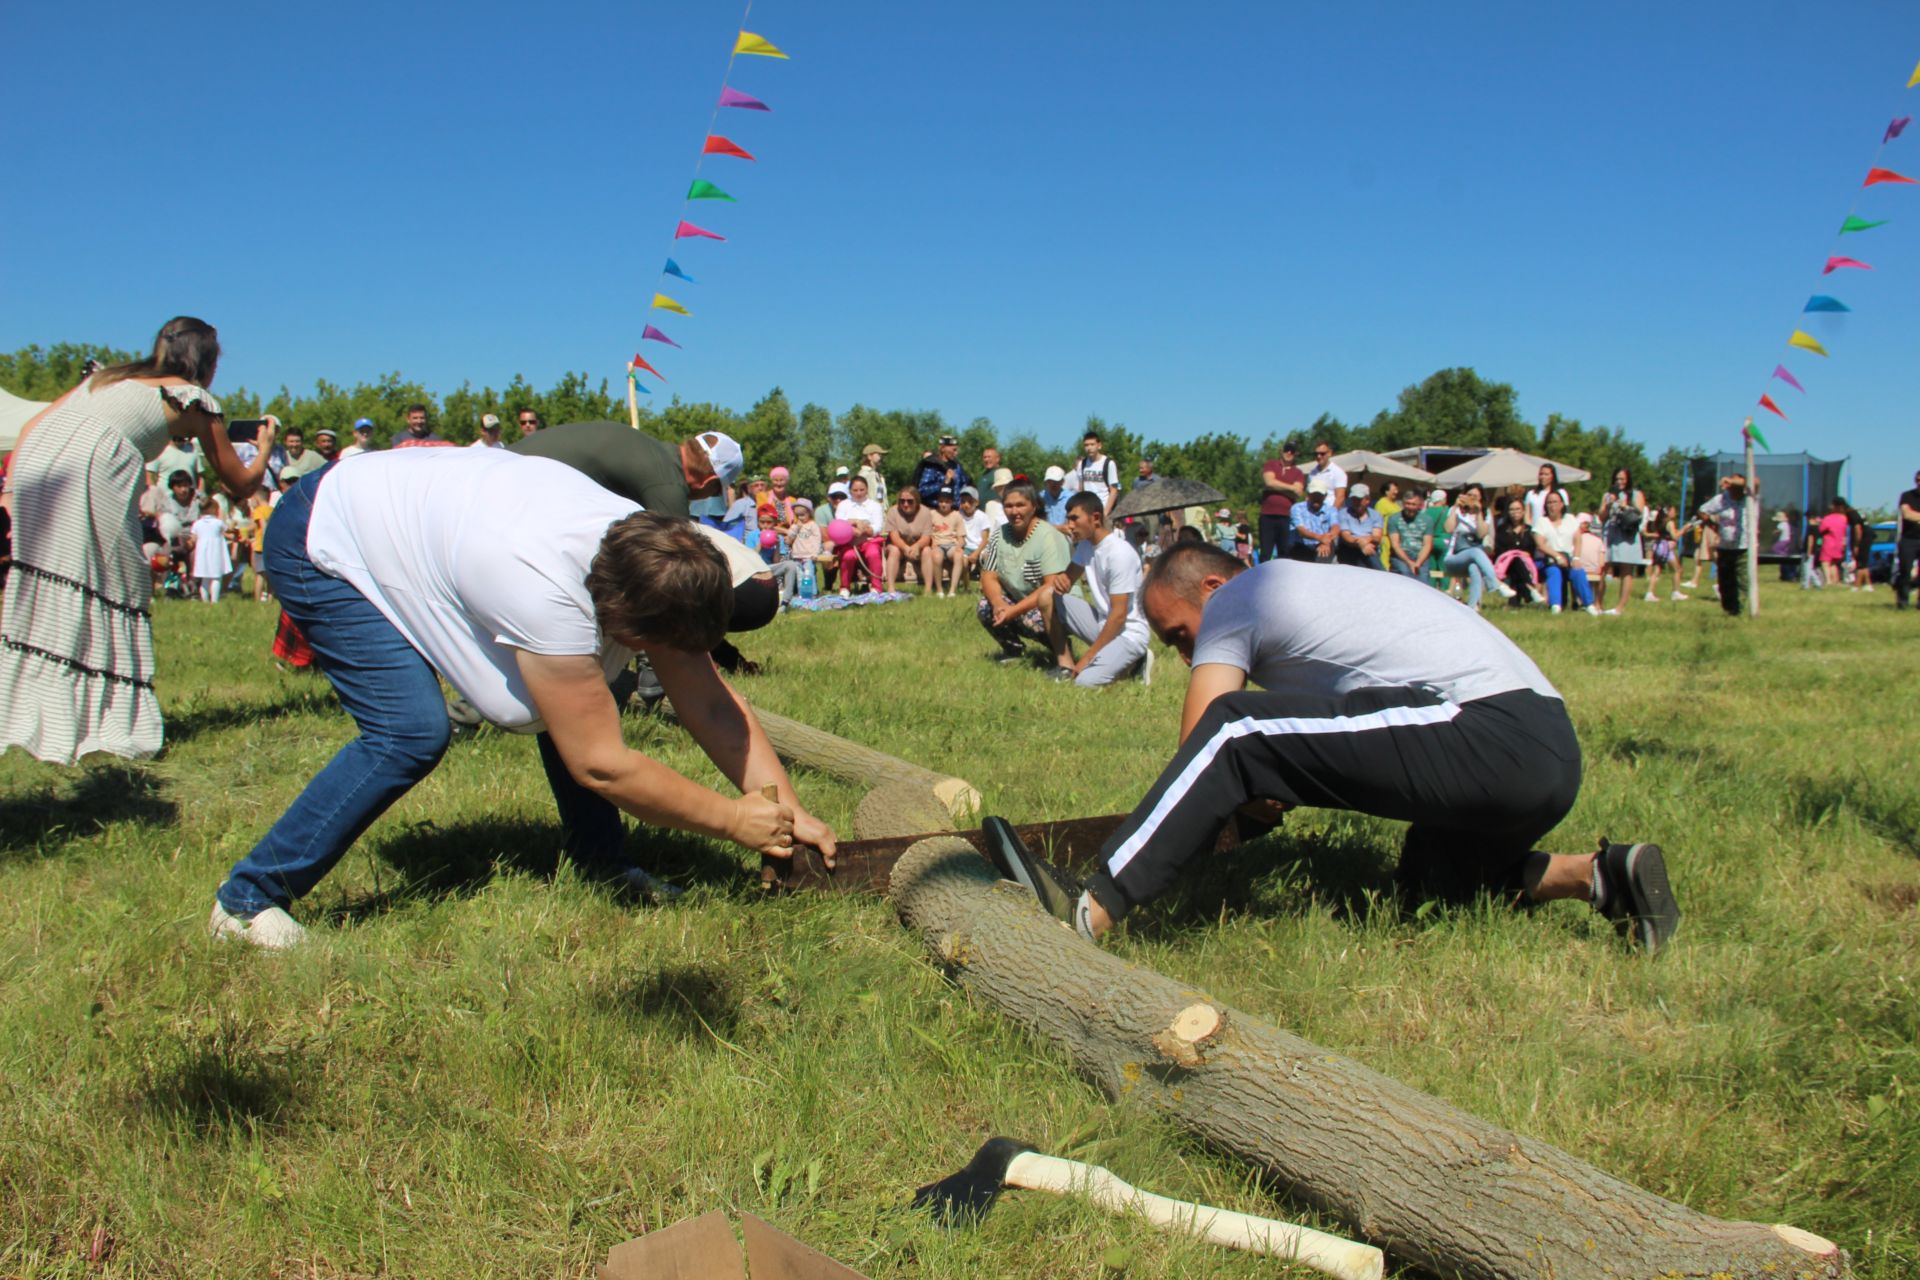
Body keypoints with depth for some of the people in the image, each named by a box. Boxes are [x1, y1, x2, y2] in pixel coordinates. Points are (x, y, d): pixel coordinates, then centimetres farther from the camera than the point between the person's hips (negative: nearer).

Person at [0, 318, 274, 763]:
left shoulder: (109, 375, 31)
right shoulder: (195, 399, 16)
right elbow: (240, 483, 24)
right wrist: (264, 446, 43)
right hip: (92, 469, -6)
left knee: (37, 587, 11)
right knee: (114, 589, 4)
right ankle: (109, 724, 4)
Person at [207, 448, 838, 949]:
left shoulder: (646, 555, -19)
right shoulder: (545, 590, -42)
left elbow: (712, 706, -12)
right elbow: (601, 764, -35)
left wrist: (791, 813, -18)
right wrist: (733, 821, -26)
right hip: (323, 541, -7)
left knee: (579, 699, -4)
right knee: (411, 732, -23)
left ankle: (601, 867, 10)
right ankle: (246, 901, -9)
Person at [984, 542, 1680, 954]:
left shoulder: (1233, 599, 3)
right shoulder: (1303, 585, 30)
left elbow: (1200, 742, -1)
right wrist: (1281, 788, 23)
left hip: (1488, 736, -10)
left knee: (1234, 732, -15)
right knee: (1428, 878, 32)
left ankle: (1091, 910, -21)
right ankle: (1599, 874, 13)